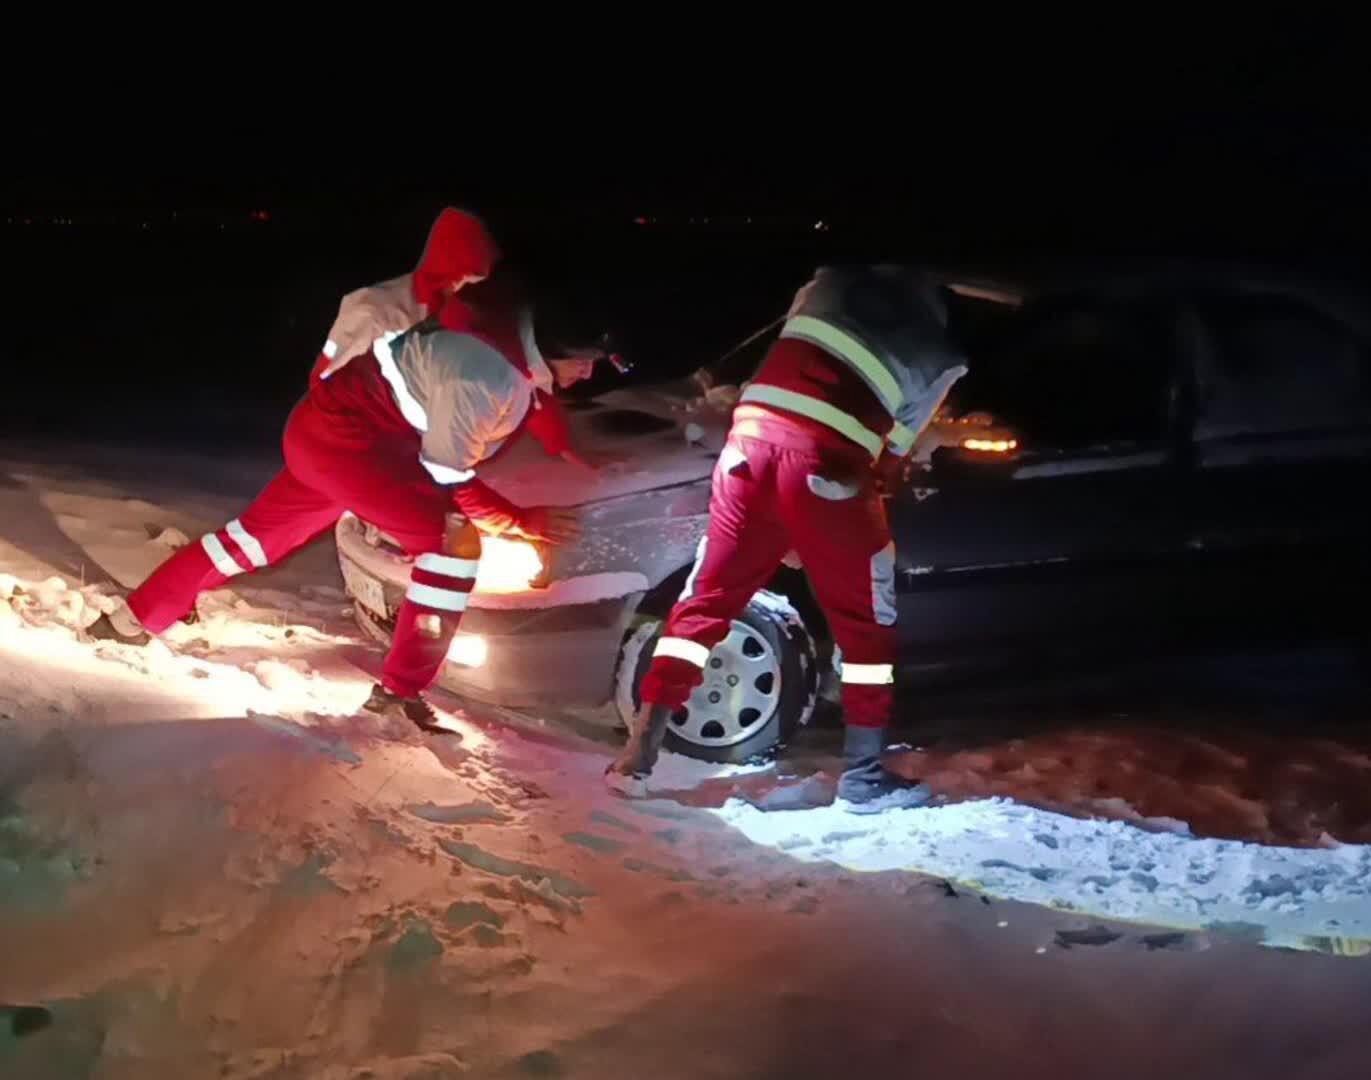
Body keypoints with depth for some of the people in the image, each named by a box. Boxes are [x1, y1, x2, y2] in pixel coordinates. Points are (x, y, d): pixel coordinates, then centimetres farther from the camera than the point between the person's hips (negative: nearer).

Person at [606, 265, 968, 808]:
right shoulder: (939, 357, 18)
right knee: (867, 625, 13)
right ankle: (863, 774, 16)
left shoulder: (829, 284, 25)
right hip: (824, 460, -3)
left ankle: (639, 753, 10)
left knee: (706, 600, 12)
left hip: (753, 435, 3)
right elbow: (896, 445, 17)